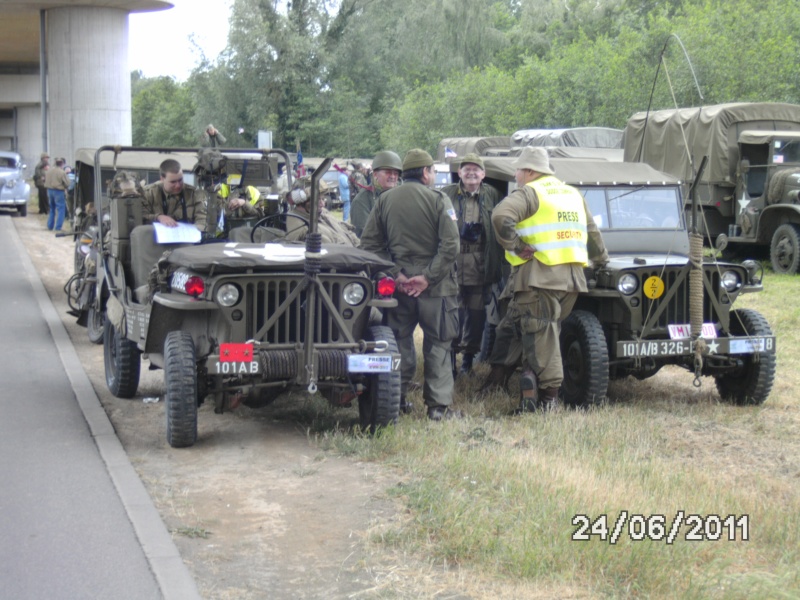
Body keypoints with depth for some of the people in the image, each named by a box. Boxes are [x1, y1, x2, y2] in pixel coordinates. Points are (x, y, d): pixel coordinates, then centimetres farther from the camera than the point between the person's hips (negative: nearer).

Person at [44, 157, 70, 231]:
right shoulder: (62, 173, -16)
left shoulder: (49, 170, 3)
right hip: (59, 191, -7)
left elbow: (45, 180, 13)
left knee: (52, 209, 20)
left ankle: (50, 226, 24)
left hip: (49, 190, 7)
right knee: (60, 209, 1)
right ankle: (58, 227, -4)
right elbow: (67, 183, -12)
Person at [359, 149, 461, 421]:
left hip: (398, 283, 4)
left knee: (399, 340, 15)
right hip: (435, 286, -4)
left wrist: (395, 275, -2)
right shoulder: (438, 199, -6)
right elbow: (450, 245, -15)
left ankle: (396, 399, 18)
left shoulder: (384, 200, 6)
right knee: (438, 343, 4)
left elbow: (370, 243, 2)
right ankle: (439, 405, 3)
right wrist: (428, 277, -13)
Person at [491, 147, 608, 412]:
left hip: (539, 276, -7)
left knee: (540, 333, -5)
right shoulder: (573, 194, 20)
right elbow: (592, 232, 28)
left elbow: (501, 216, -21)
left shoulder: (529, 193, -3)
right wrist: (602, 260, 40)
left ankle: (549, 394, -10)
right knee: (547, 330, 14)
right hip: (572, 276, 7)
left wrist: (514, 246, -11)